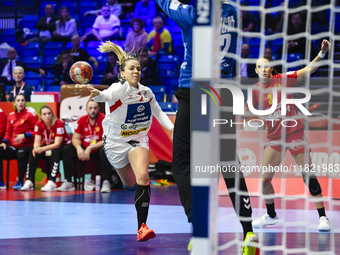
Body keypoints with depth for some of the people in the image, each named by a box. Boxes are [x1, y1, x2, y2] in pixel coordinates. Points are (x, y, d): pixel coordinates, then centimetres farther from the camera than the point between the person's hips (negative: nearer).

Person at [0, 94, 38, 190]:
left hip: (26, 145, -5)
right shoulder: (11, 116, 15)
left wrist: (24, 135, -18)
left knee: (21, 154, -39)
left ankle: (20, 182, -26)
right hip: (13, 146, 5)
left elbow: (35, 132, -3)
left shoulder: (31, 115, -1)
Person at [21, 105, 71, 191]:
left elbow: (57, 144, -29)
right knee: (32, 153, -20)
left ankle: (51, 183, -42)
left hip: (63, 146, -5)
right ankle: (29, 182, -24)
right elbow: (37, 142, -10)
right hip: (48, 146, 5)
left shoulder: (59, 124, -24)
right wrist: (36, 149, -35)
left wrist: (42, 149, -43)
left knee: (55, 152, -37)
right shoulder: (39, 124, -9)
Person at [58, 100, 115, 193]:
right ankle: (68, 182, -11)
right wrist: (78, 148, -18)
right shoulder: (82, 120, 1)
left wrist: (90, 148, -26)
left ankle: (106, 183, -34)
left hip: (98, 150, -5)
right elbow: (75, 138, 4)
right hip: (84, 150, 5)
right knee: (67, 150, -11)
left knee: (104, 151, -37)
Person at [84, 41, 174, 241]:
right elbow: (108, 96, -44)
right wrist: (97, 94, -68)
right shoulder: (119, 89, -20)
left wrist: (172, 128, 0)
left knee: (143, 177, -24)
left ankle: (142, 226, -25)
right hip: (116, 141, -2)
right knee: (130, 183, 14)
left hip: (138, 140, 2)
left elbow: (158, 112, 14)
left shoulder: (146, 92, -3)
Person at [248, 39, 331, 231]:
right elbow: (247, 113, 16)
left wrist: (322, 54, -26)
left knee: (309, 177, -6)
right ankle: (271, 216, 21)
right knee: (265, 179, -1)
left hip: (295, 134, -3)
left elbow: (308, 70, -13)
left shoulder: (283, 79, -6)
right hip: (274, 138, 3)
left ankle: (323, 217, 2)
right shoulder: (255, 90, 4)